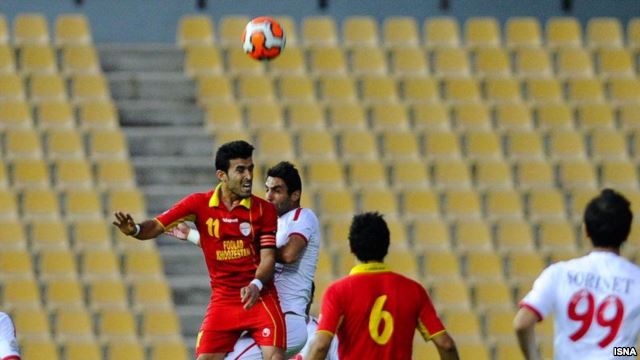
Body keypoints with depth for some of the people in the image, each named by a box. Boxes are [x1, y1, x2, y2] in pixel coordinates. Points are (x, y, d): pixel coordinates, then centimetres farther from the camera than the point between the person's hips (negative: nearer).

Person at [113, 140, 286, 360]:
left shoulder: (264, 209, -3)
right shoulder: (200, 204, -2)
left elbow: (268, 257, -6)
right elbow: (156, 227, -4)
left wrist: (256, 285, -27)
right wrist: (134, 229, -27)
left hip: (258, 298, -1)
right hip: (223, 299, 1)